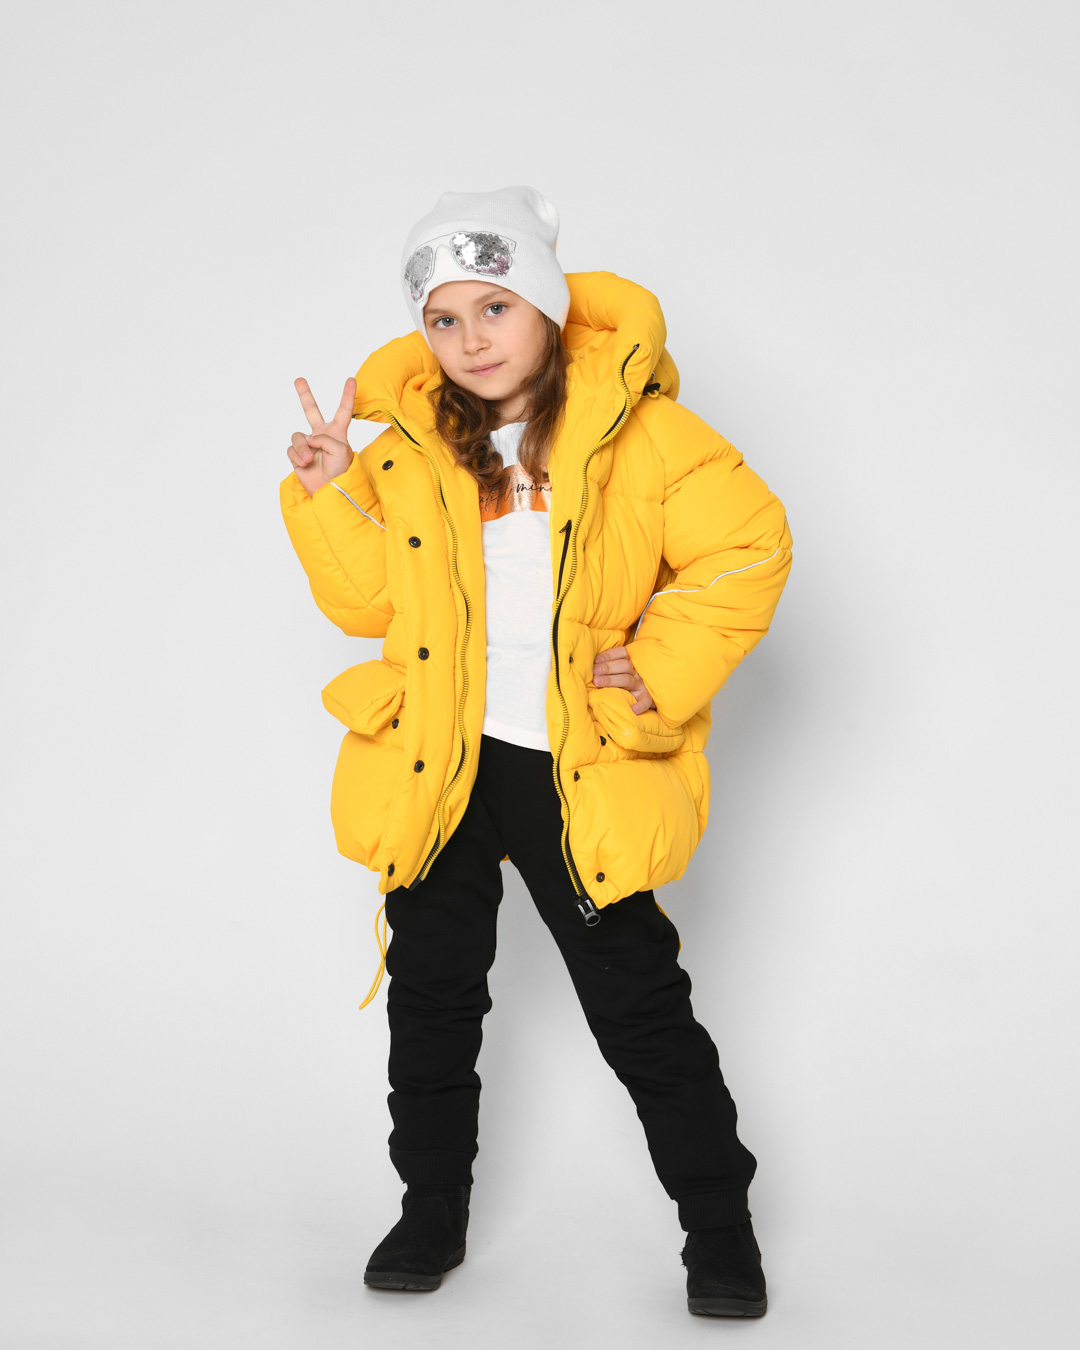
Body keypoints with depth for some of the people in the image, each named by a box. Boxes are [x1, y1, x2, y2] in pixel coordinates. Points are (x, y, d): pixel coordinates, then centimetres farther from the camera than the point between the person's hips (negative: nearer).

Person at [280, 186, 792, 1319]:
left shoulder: (637, 429, -7)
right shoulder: (411, 446, 5)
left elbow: (748, 548, -7)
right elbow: (366, 600, 4)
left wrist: (661, 671, -13)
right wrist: (326, 494, -9)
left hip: (583, 771, -3)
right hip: (436, 765, 4)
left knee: (638, 1004, 3)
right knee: (432, 991, 13)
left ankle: (719, 1228, 21)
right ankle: (432, 1211, 32)